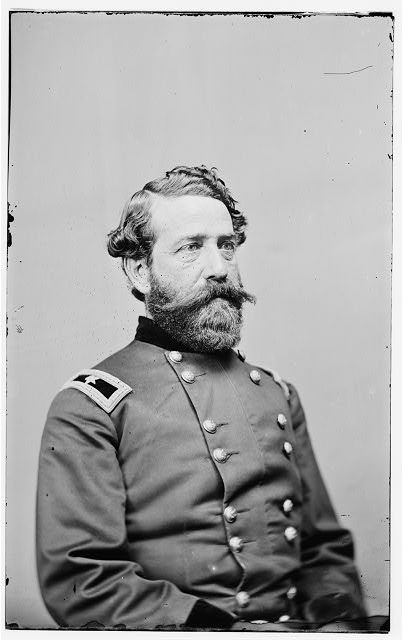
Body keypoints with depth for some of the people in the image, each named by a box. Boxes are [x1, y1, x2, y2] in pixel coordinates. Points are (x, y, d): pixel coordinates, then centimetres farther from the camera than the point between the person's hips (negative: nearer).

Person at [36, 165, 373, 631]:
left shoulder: (277, 394, 13)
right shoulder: (87, 407, -3)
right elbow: (76, 578, -11)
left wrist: (336, 618, -3)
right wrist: (231, 627, -16)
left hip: (293, 620, 4)